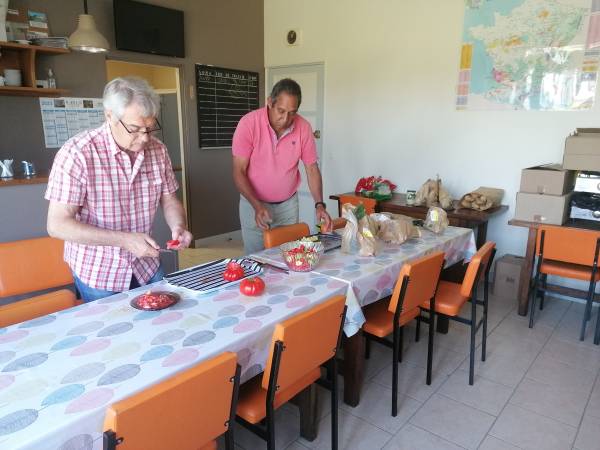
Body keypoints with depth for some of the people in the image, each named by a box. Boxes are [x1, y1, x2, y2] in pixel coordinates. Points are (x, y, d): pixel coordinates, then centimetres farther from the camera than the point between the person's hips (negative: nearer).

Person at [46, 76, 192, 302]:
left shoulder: (157, 150, -5)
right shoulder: (76, 153, -20)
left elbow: (169, 200, 6)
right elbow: (58, 225, -20)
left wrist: (178, 227, -15)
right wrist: (124, 239, -27)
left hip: (147, 267, 5)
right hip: (97, 274, -4)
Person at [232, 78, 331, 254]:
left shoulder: (304, 127, -11)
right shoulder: (248, 123, -18)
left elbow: (312, 168, -3)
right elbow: (239, 171, -16)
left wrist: (319, 204, -15)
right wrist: (257, 206, -28)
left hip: (288, 204, 2)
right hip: (254, 203, -2)